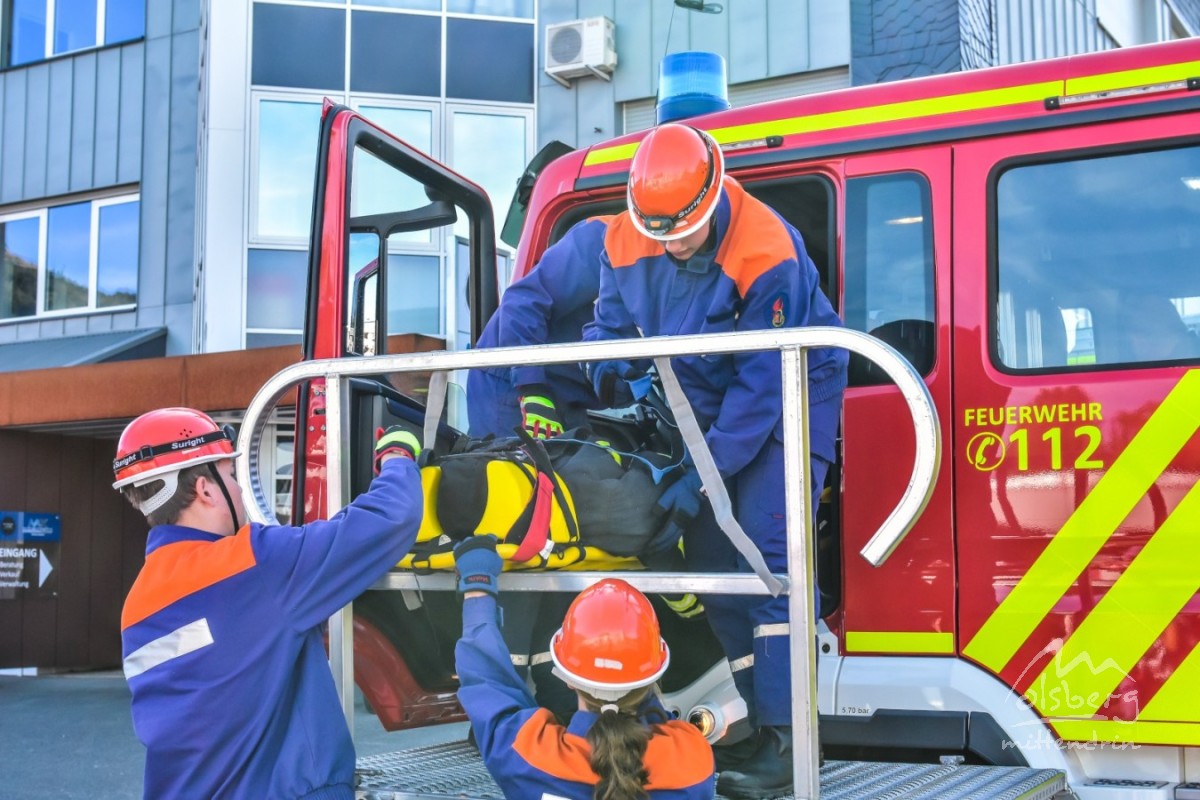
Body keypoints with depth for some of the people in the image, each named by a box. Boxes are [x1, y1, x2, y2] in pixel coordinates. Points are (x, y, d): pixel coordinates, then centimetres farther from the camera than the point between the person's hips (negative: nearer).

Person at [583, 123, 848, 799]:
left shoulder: (768, 254, -29)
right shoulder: (626, 242, -10)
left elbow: (764, 384, -27)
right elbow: (611, 326, 4)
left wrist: (707, 472, -29)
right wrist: (613, 377, -20)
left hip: (788, 399, -6)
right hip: (705, 403, 7)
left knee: (766, 550, -19)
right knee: (709, 556, 1)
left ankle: (787, 743, -17)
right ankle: (761, 717, 11)